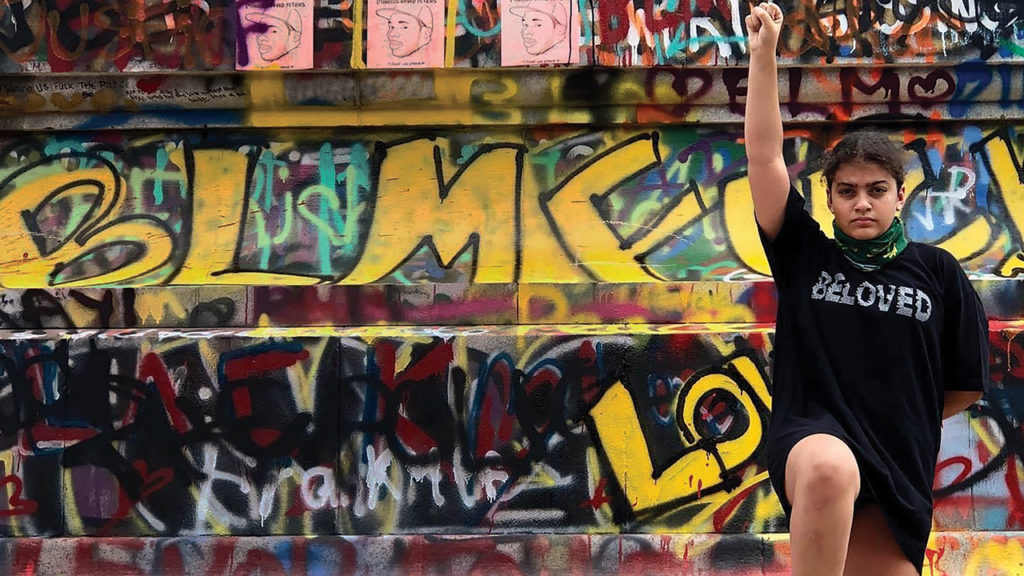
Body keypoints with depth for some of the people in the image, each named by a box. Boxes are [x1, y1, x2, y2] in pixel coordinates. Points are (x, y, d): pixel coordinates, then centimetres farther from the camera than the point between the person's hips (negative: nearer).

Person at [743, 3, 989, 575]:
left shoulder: (937, 271, 7)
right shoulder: (806, 255, 6)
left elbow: (967, 384, 13)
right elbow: (764, 155, -1)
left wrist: (902, 422, 13)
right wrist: (764, 52, -6)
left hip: (899, 467, 3)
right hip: (811, 439, -3)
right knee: (832, 470, -39)